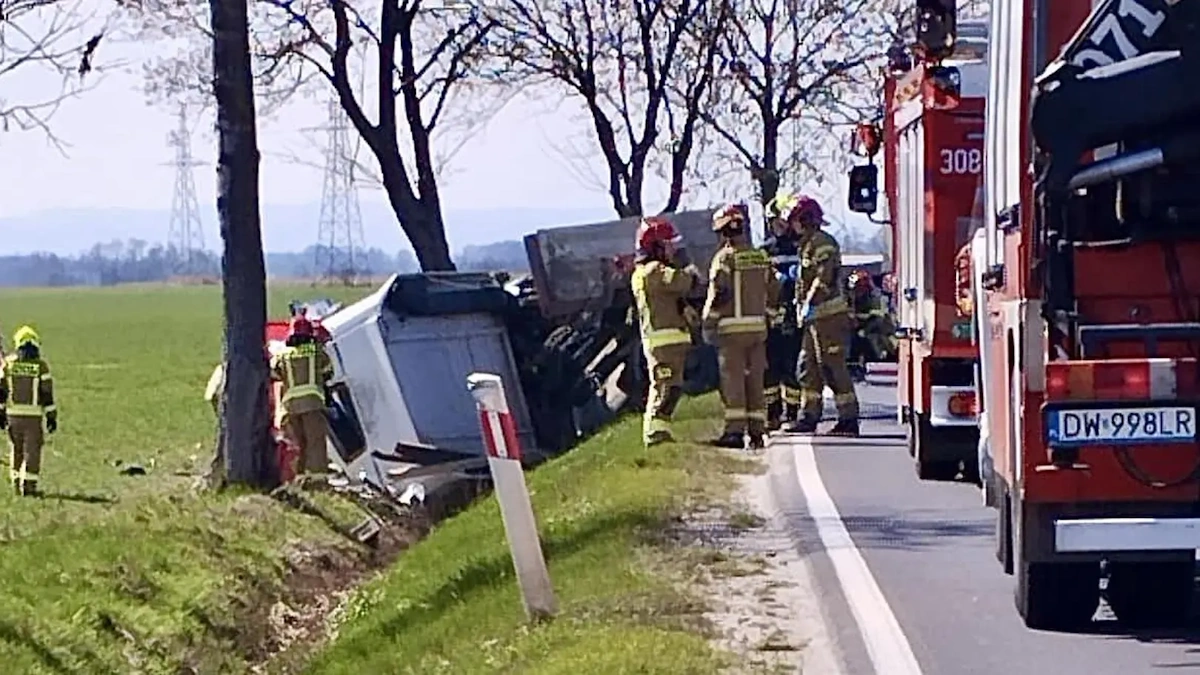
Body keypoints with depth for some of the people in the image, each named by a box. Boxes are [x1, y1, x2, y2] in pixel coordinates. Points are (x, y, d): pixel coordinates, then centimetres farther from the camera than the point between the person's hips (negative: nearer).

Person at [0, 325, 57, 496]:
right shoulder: (41, 366, -8)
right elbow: (47, 394, -7)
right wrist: (52, 417, -1)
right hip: (34, 416, -2)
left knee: (16, 450, 16)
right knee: (32, 452, 3)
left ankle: (17, 483, 20)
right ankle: (29, 486, -1)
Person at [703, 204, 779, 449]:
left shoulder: (725, 257, -9)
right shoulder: (761, 256, 9)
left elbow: (718, 294, -13)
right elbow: (773, 293, 12)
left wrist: (708, 323, -3)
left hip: (732, 327, -5)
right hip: (758, 326, 5)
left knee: (733, 379, -3)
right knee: (755, 380, 9)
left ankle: (735, 430, -8)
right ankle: (757, 431, 8)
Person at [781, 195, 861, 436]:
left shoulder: (822, 243, -12)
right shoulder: (808, 244, 21)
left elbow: (824, 278, -22)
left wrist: (809, 303, -22)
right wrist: (801, 306, 17)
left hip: (829, 315, -11)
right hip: (815, 317, 11)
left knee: (833, 367, -10)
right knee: (807, 367, 11)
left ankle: (849, 418, -9)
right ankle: (809, 415, 15)